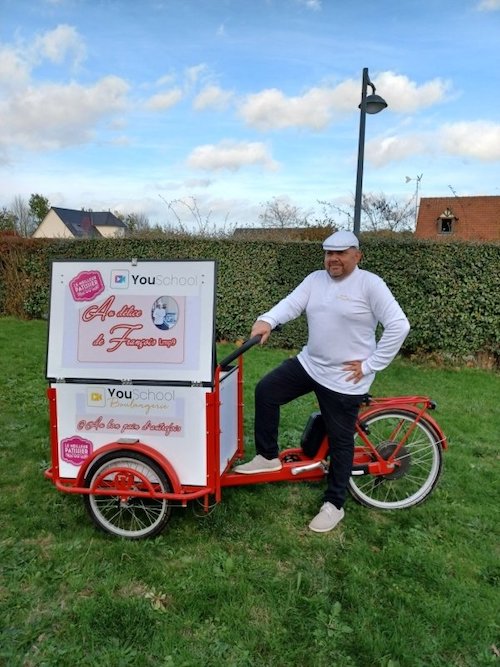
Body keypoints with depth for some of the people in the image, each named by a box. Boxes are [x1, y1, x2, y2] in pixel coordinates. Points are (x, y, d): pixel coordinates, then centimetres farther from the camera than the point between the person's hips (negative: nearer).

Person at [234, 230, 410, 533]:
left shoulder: (370, 284, -13)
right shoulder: (315, 279, 4)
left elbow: (399, 326, -17)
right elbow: (292, 303, -10)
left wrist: (370, 365, -17)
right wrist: (267, 320, -31)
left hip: (344, 379, -6)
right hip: (309, 364, 7)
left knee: (340, 441, 6)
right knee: (265, 391, 1)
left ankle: (334, 505, 25)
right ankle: (269, 457, 17)